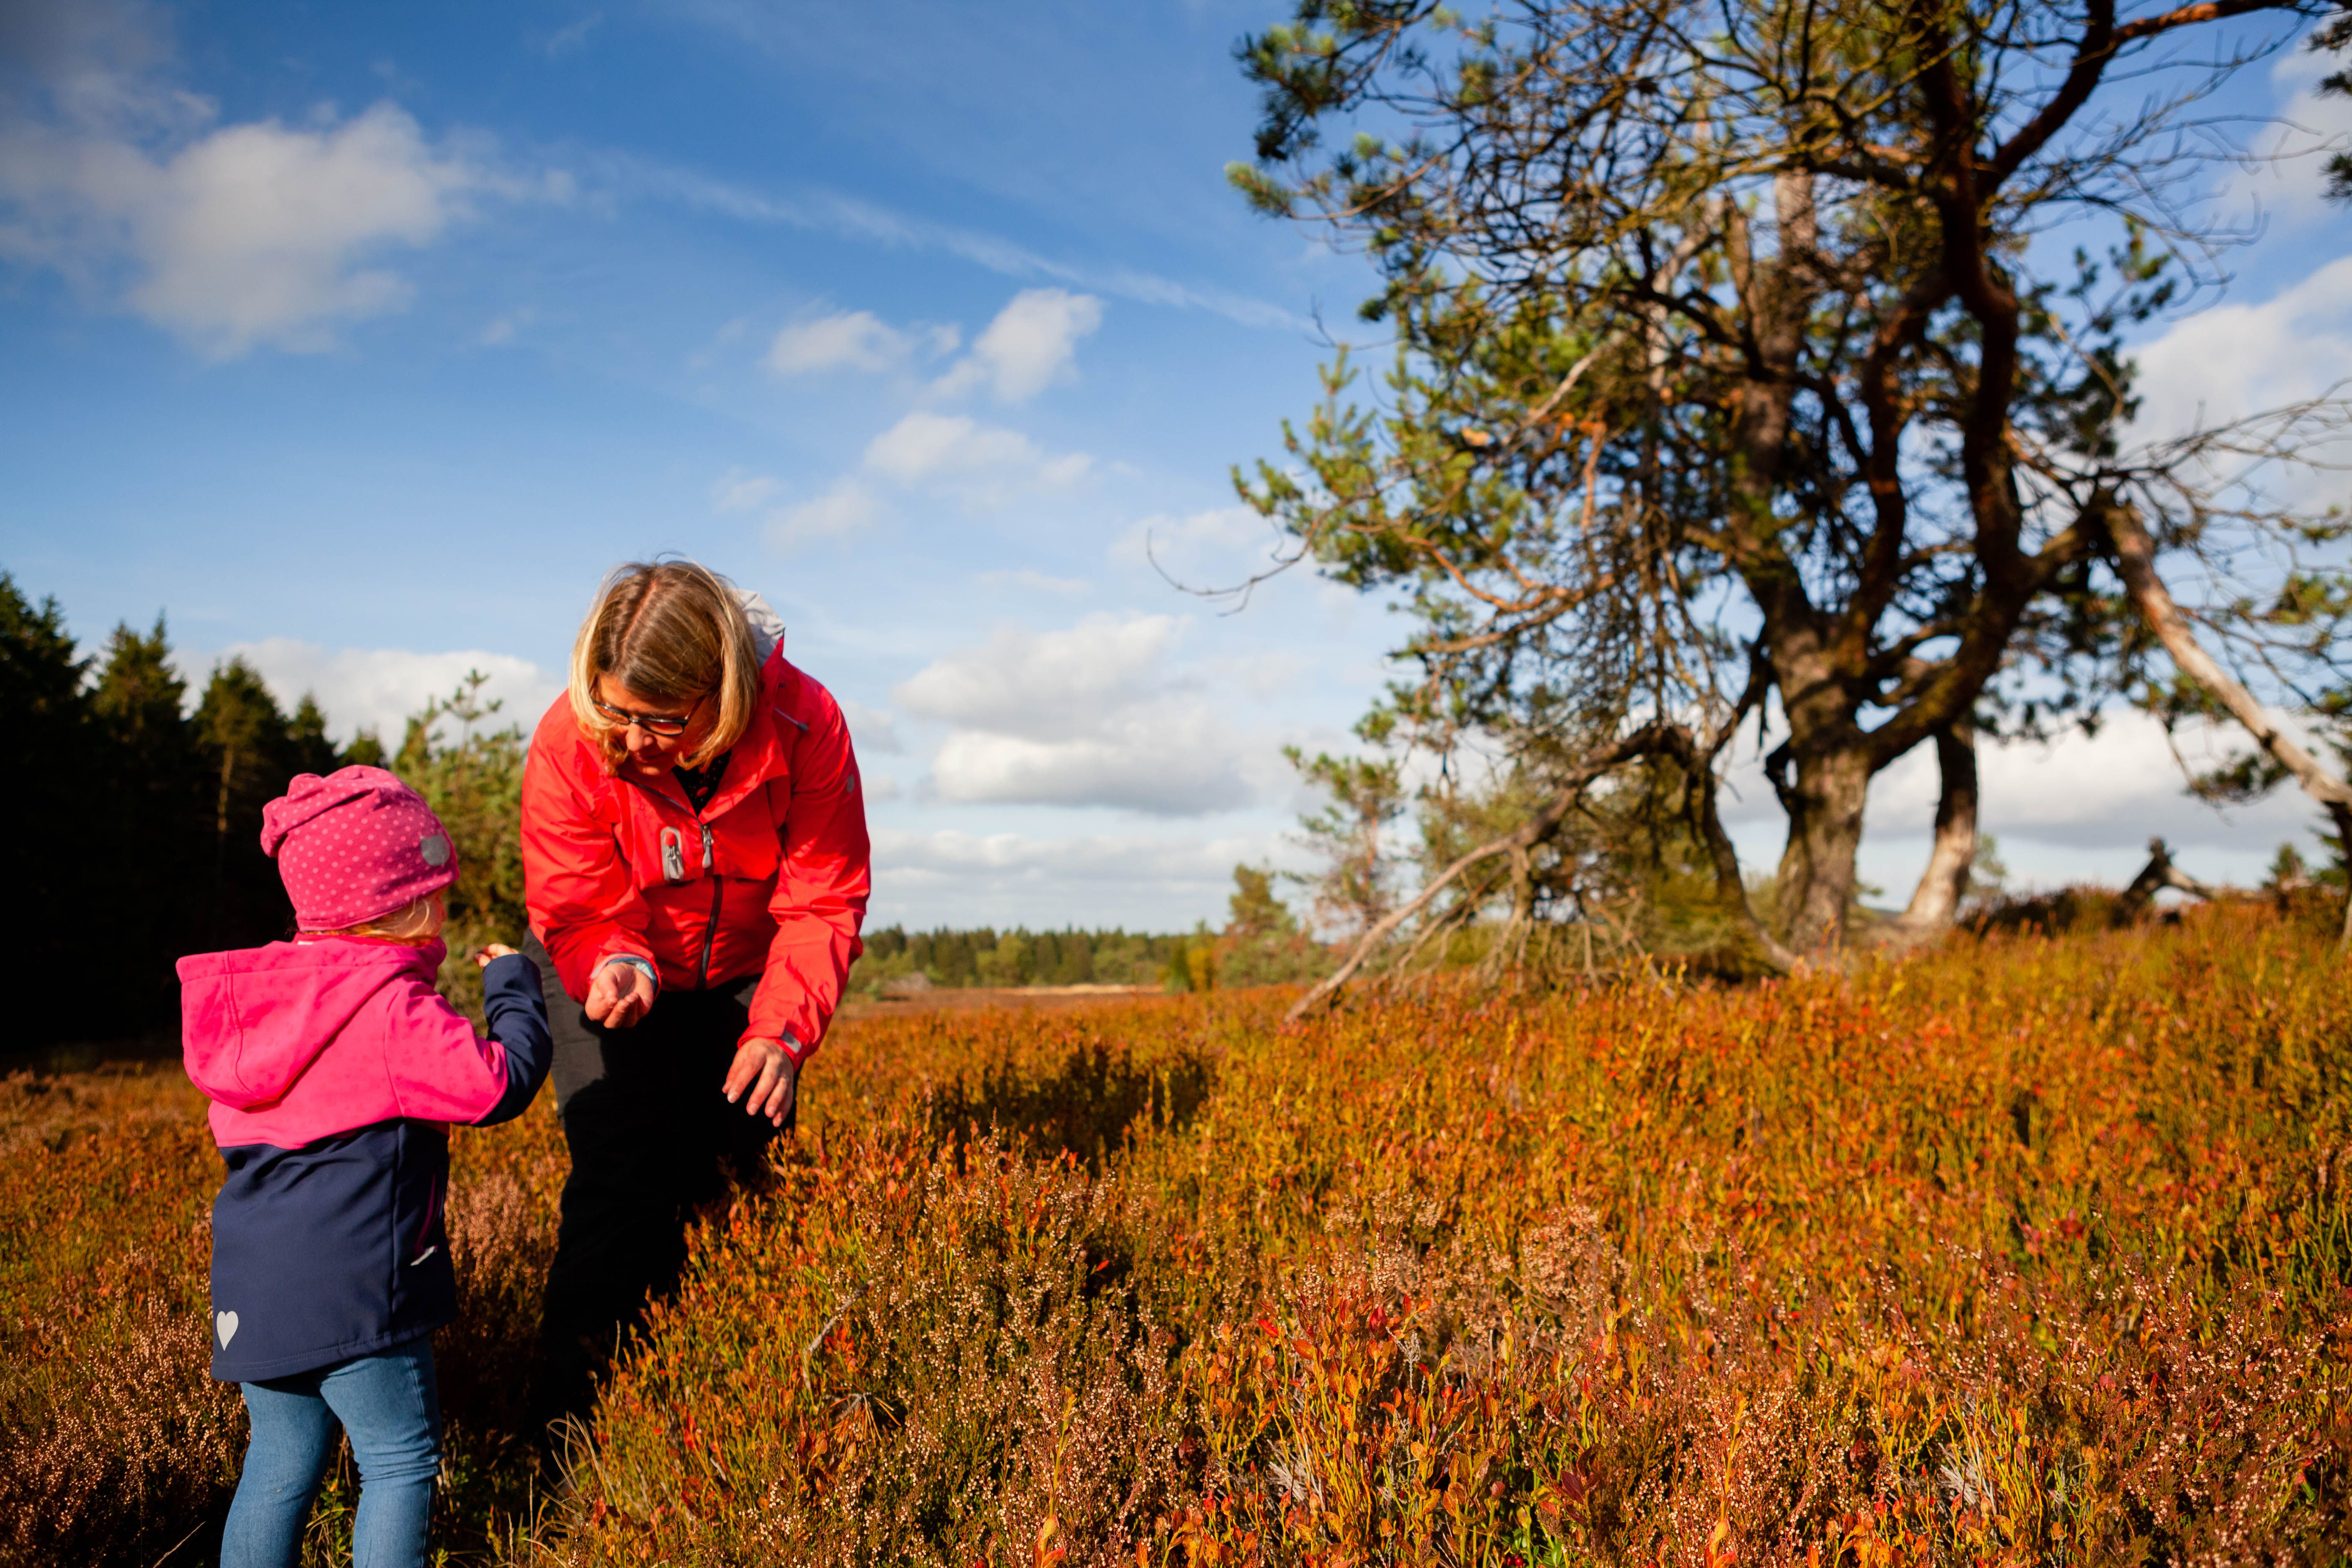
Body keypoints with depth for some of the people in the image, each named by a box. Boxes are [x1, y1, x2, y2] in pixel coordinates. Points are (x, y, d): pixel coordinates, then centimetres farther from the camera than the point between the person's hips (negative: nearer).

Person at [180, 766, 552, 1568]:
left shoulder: (258, 991, 10)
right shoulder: (394, 1008, -16)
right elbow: (500, 1083, -19)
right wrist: (513, 988, -4)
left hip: (252, 1283, 8)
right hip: (346, 1285, -8)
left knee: (280, 1458, 20)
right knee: (401, 1456, 5)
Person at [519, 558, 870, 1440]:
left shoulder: (804, 726, -29)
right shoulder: (571, 742, -30)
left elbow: (823, 903, -21)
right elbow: (576, 905, -20)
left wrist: (783, 1029, -32)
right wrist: (615, 963, -43)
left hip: (742, 976, 2)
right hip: (610, 973, -1)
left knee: (734, 1171, 3)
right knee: (622, 1178, -12)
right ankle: (574, 1421, 1)